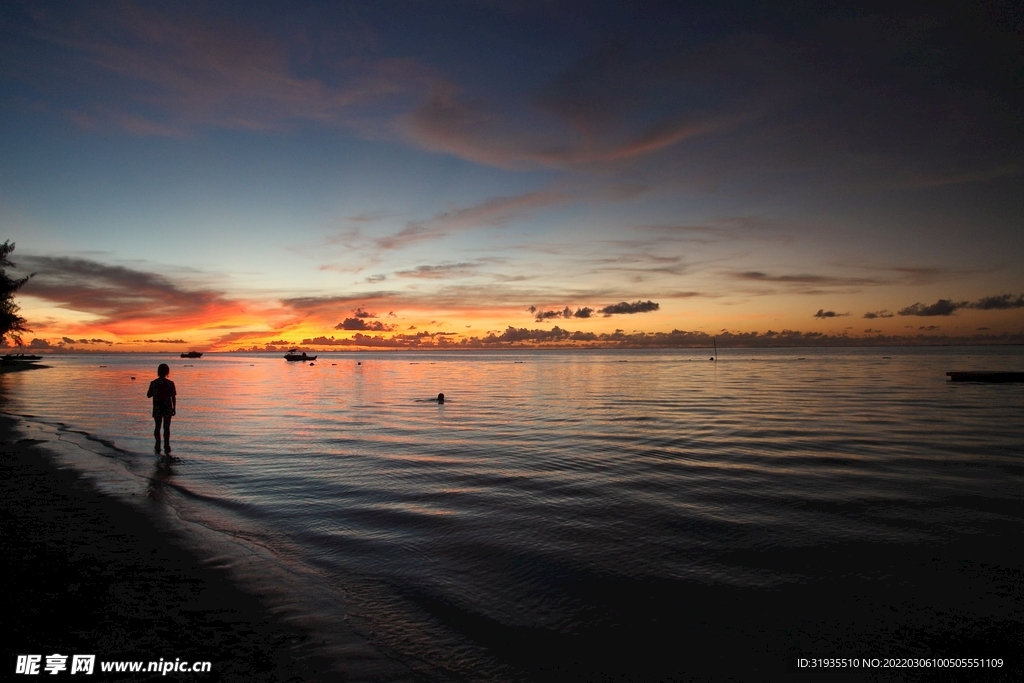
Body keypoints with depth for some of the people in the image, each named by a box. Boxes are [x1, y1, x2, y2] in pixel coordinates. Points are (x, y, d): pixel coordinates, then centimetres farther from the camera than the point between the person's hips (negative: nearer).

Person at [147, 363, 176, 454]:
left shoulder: (153, 383, -5)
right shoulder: (170, 383, -9)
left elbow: (149, 395, 5)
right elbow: (174, 397, -7)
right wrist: (174, 408, 2)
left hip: (157, 408, 1)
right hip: (167, 408, -1)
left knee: (157, 427, 14)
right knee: (166, 428, 5)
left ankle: (158, 446, 11)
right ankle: (166, 447, 4)